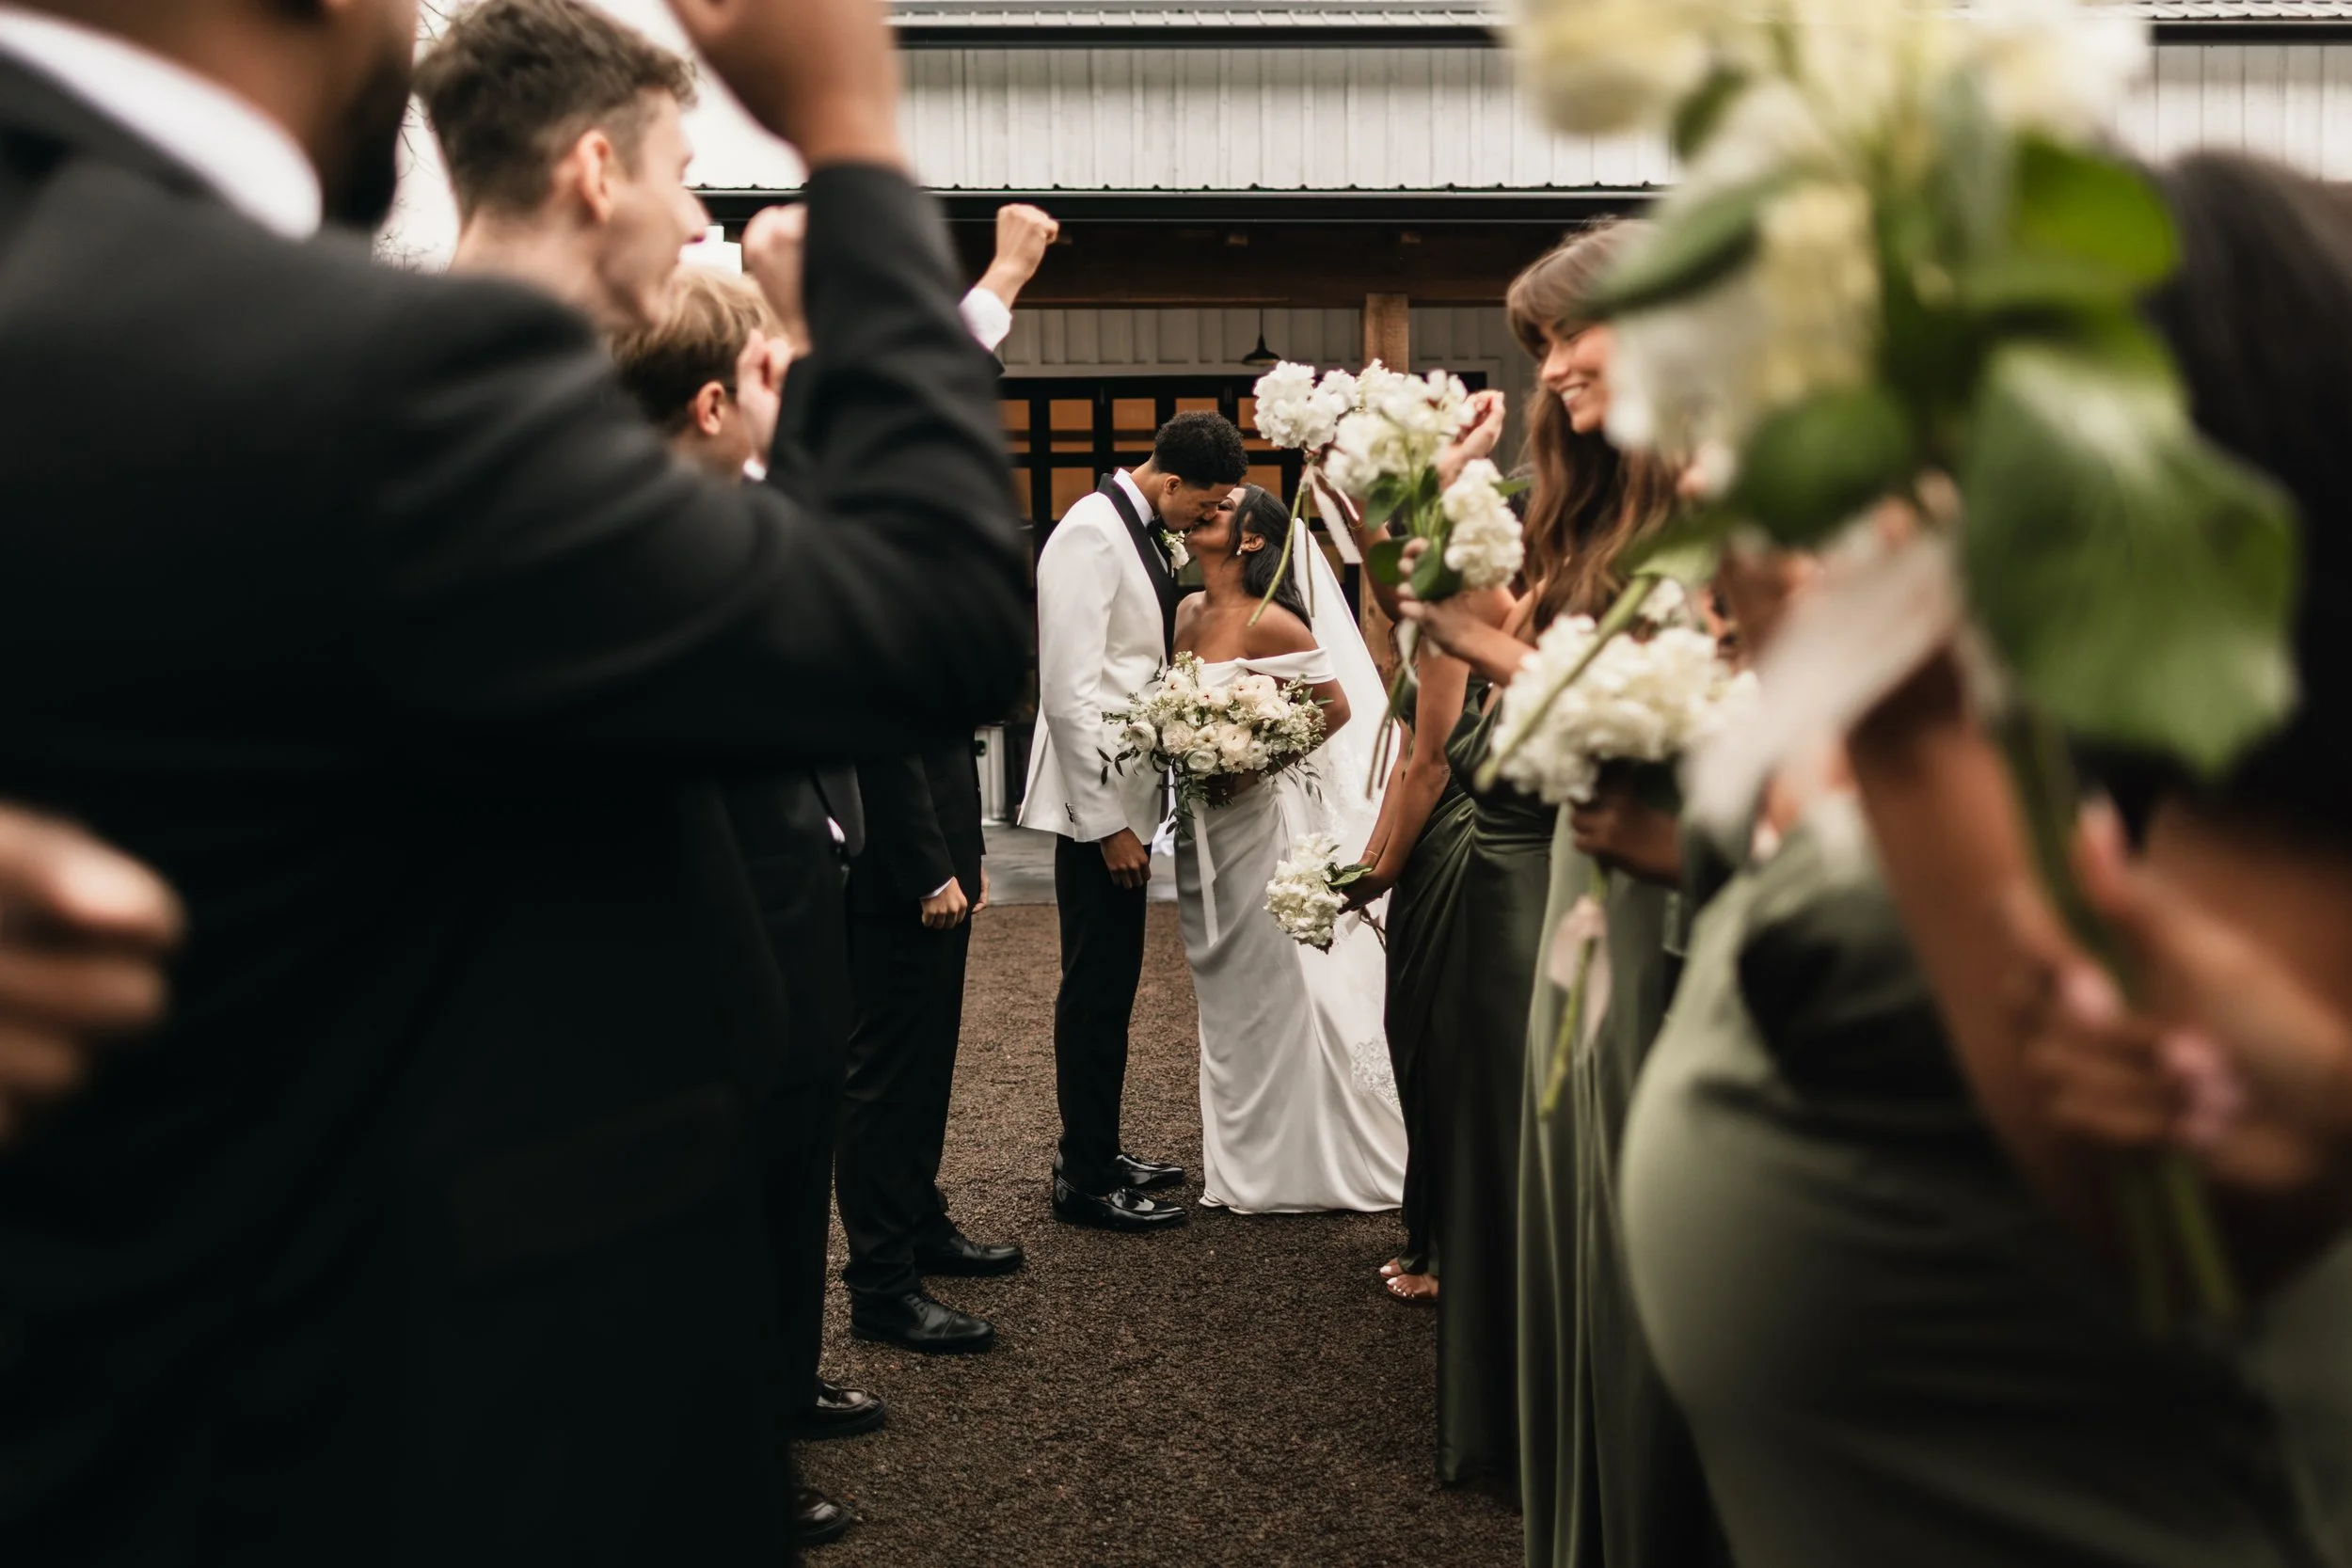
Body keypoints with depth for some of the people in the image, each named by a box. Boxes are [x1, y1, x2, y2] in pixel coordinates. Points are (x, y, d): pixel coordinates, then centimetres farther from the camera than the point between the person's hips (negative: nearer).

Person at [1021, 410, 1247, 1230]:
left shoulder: (1144, 533, 12)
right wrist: (1106, 822, -20)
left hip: (1126, 795, 9)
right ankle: (1085, 1182, 9)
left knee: (1110, 985, 16)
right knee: (1096, 991, -2)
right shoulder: (1090, 534, -16)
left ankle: (1097, 1153, 28)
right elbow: (1068, 691, -21)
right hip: (1097, 802, -9)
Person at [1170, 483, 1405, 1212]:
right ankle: (1243, 1158, 29)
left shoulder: (1268, 623, -15)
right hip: (1203, 826, 8)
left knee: (1277, 988, 2)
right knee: (1227, 992, 15)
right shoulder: (1189, 612, 7)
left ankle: (1301, 1166, 15)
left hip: (1258, 819, -8)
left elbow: (1337, 709, -12)